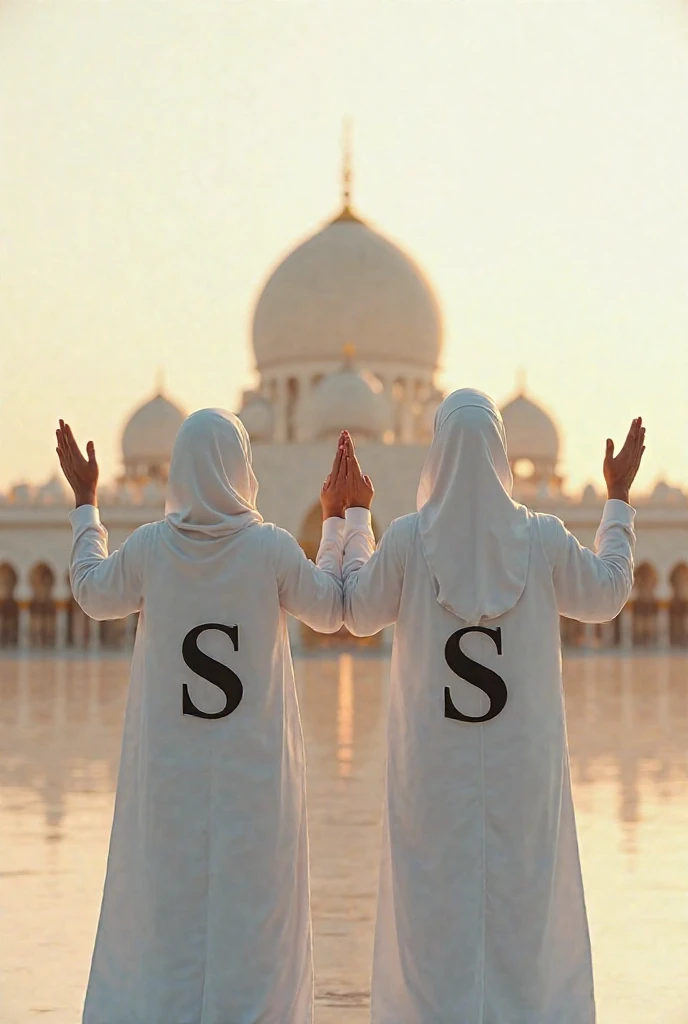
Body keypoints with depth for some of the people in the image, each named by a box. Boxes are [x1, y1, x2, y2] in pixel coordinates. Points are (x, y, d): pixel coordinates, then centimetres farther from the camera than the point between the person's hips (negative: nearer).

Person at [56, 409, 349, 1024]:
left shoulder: (149, 546, -7)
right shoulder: (273, 548, -11)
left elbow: (94, 595, 13)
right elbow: (330, 612, 6)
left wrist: (85, 502, 22)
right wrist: (335, 519, 16)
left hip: (169, 771, 1)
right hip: (255, 767, -1)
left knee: (162, 904, 10)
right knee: (250, 906, 7)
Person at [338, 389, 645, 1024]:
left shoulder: (409, 538, -11)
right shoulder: (542, 537, -8)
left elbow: (358, 614, 5)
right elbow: (606, 597, 9)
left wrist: (355, 516, 14)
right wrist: (619, 499, 19)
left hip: (434, 765, 0)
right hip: (522, 762, 1)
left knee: (436, 906, 8)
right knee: (522, 897, 10)